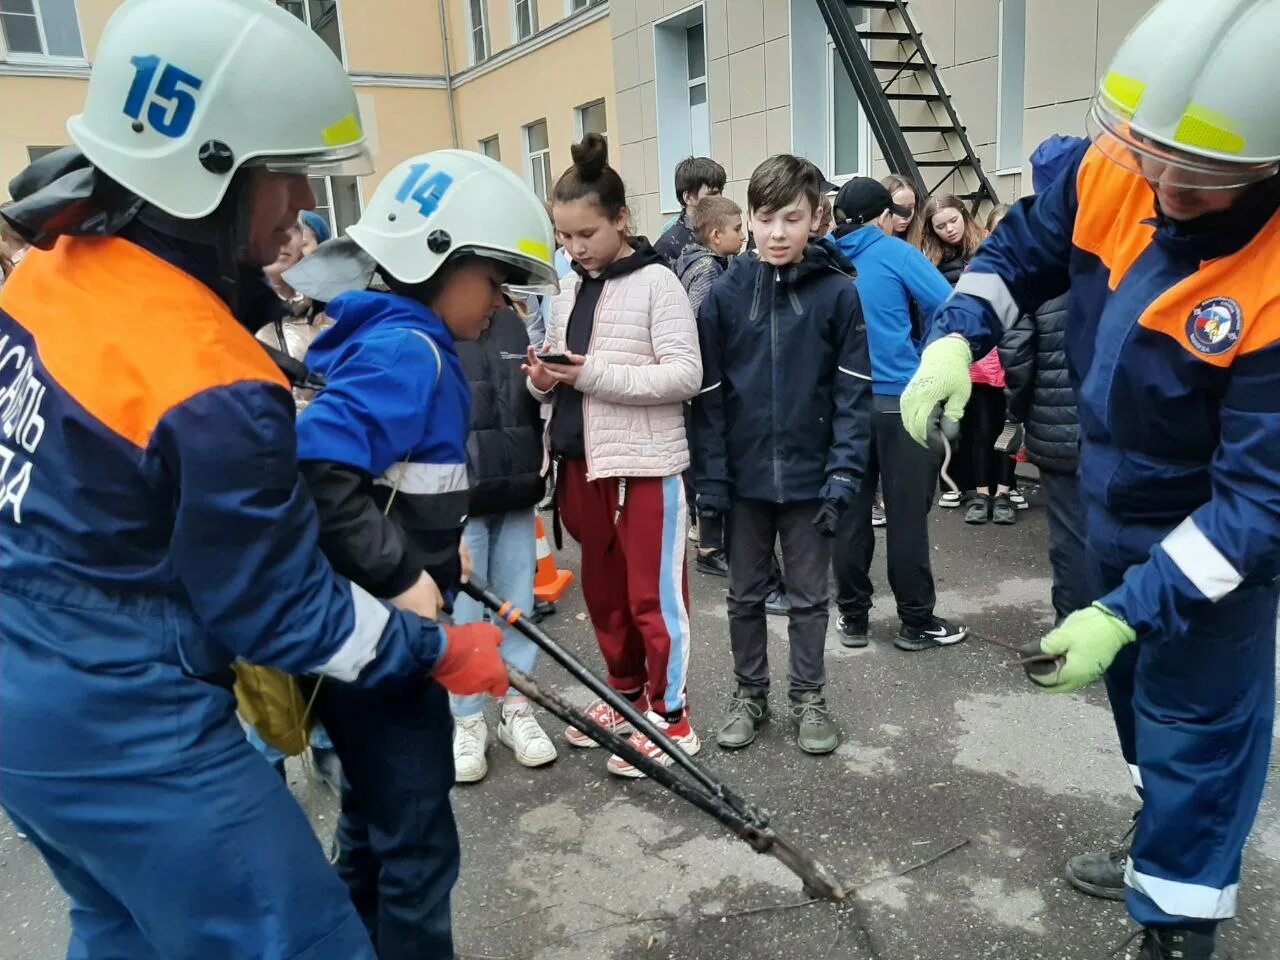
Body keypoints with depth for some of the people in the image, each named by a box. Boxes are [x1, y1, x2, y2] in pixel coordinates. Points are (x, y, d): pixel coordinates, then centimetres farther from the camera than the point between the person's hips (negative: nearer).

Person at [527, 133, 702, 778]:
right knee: (602, 590, 17)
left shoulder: (656, 283, -9)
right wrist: (543, 380, -5)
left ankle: (669, 717, 16)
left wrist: (597, 374, -22)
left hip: (645, 464, -7)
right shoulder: (568, 289, 12)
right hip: (581, 462, 7)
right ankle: (625, 694, 34)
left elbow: (686, 375, -16)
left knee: (653, 595, 2)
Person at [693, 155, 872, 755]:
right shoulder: (725, 293, -2)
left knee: (809, 596, 12)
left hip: (809, 476, -1)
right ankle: (749, 693, 32)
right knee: (745, 594, 15)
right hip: (744, 476, 2)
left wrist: (843, 476, -12)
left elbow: (854, 394, -6)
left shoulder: (839, 293, -7)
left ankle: (809, 699, 29)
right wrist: (710, 479, -5)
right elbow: (708, 393, -2)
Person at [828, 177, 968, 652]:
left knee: (851, 512, 8)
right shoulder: (895, 253, -5)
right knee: (907, 514, 3)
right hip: (900, 399, -4)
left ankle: (853, 618, 17)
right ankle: (917, 622, 13)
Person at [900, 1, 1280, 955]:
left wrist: (1129, 615, -31)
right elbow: (1021, 250, 0)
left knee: (1194, 724, 9)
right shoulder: (1114, 171, -19)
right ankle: (1167, 843, 54)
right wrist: (955, 337, -18)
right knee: (1137, 689, 26)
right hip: (1115, 508, 7)